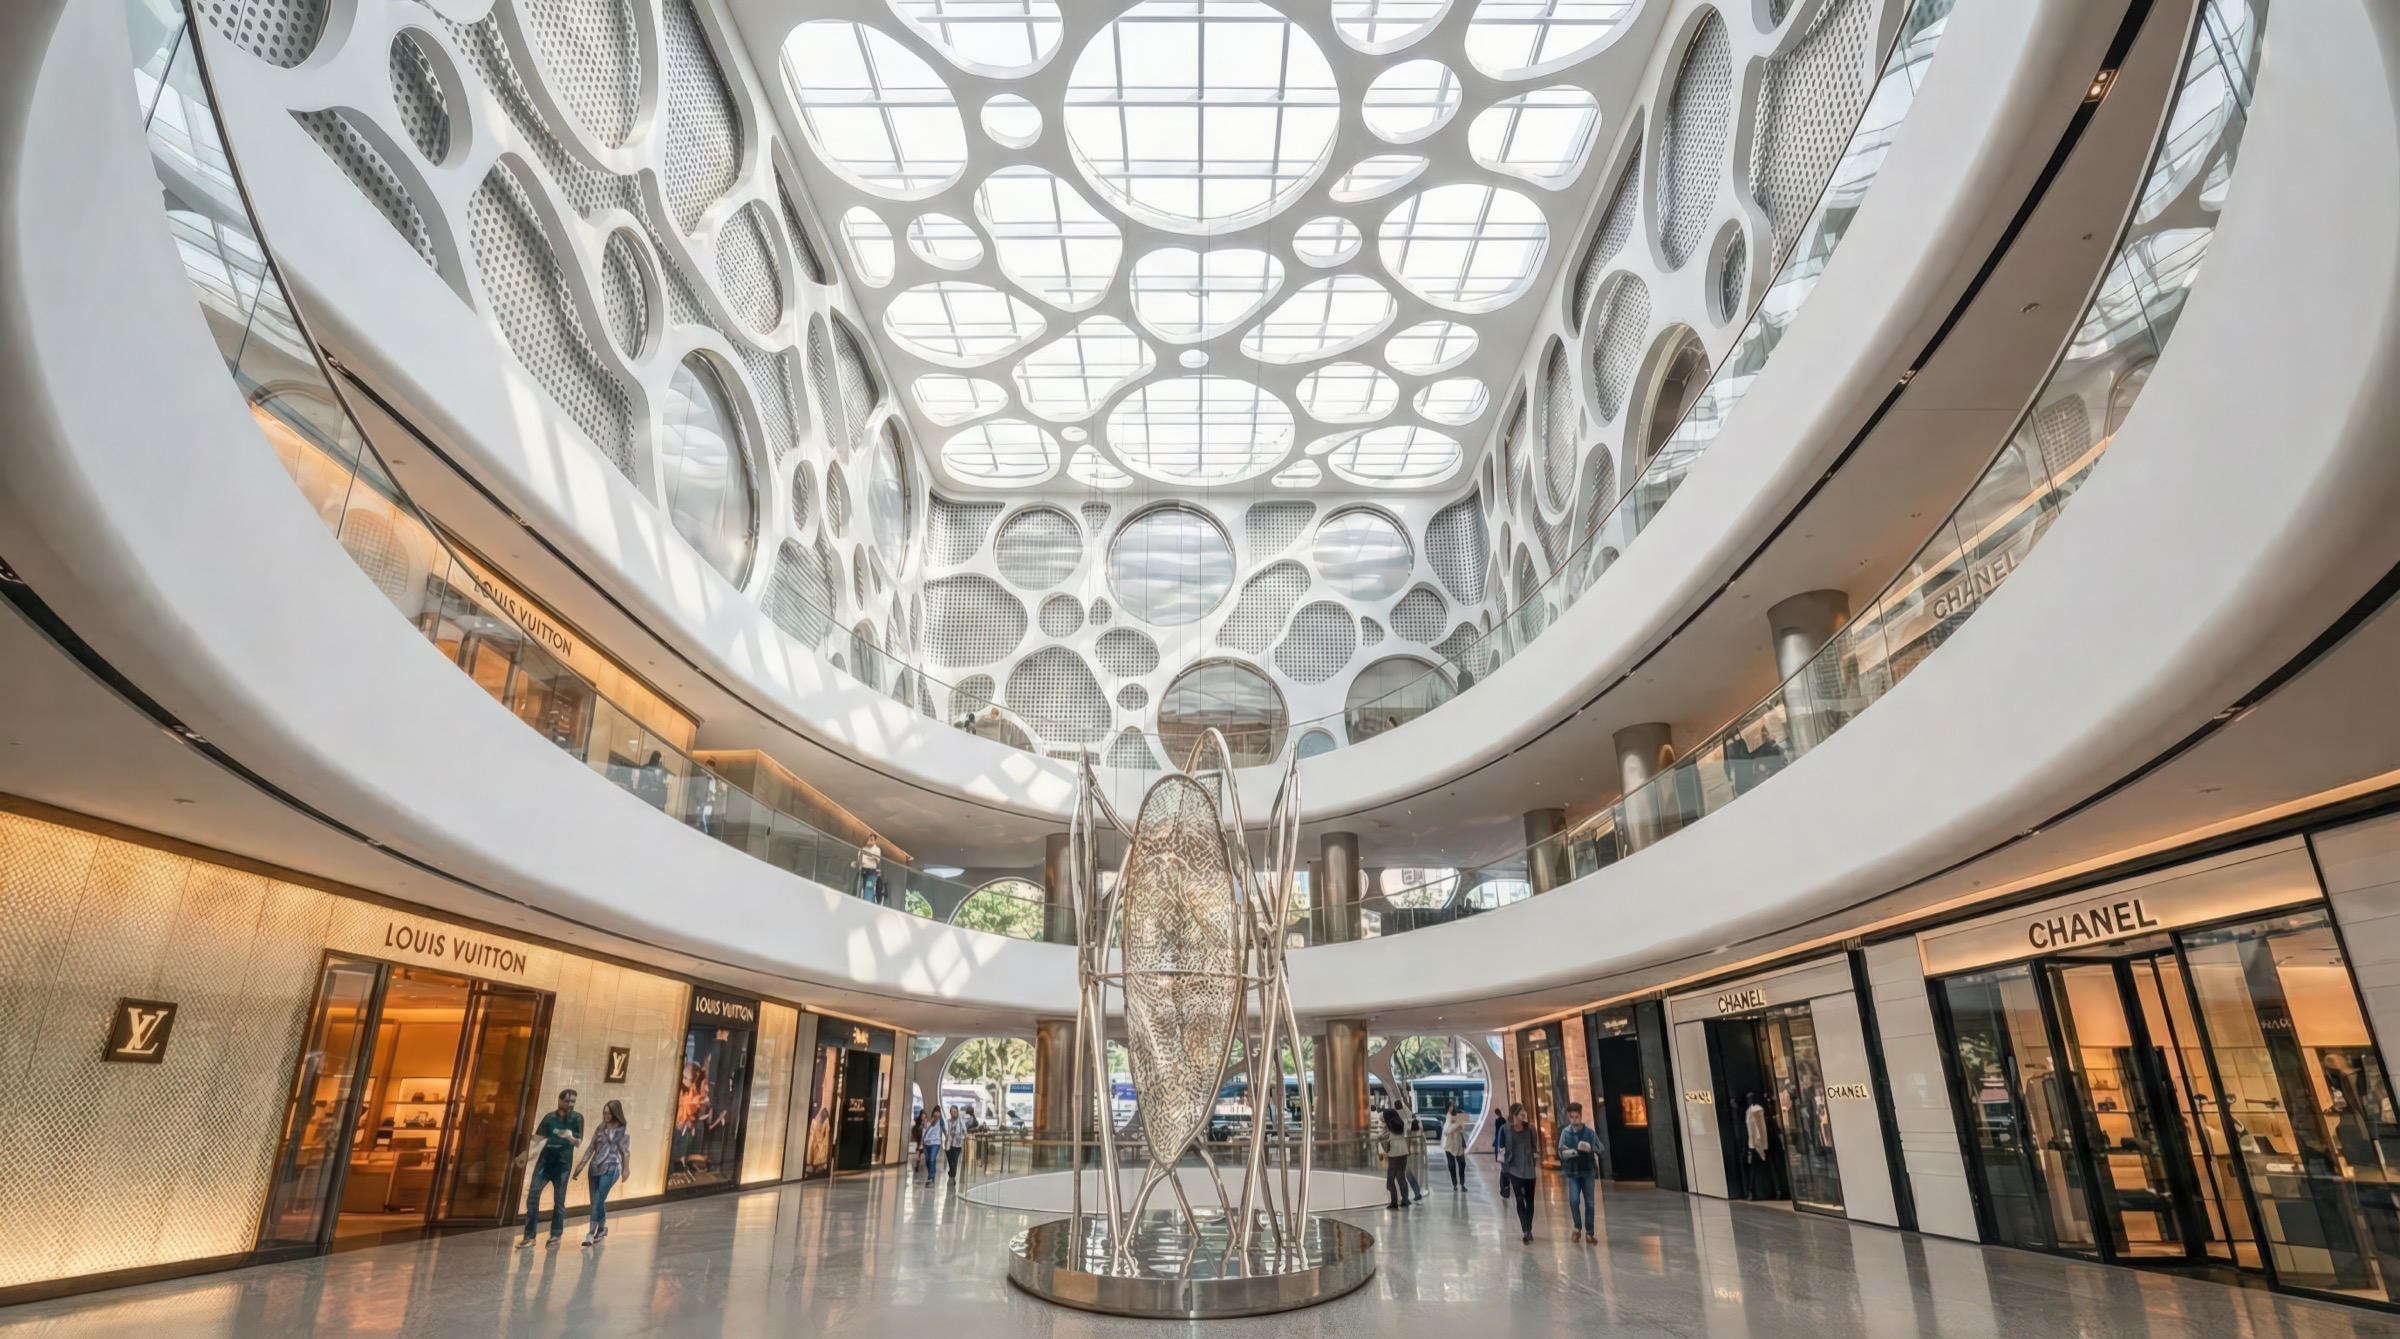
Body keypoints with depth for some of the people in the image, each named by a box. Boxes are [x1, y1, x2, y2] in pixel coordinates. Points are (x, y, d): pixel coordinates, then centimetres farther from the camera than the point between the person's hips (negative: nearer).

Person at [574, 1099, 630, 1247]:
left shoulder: (623, 1130, -4)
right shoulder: (601, 1128, 10)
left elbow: (625, 1151, -6)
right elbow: (591, 1148, 12)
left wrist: (625, 1169, -10)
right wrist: (581, 1165, 7)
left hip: (610, 1168, -6)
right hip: (594, 1167, 6)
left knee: (598, 1200, -11)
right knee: (596, 1201, 12)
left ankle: (591, 1233, -8)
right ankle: (602, 1228, 29)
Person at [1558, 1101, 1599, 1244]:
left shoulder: (1589, 1132, -1)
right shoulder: (1565, 1132, -1)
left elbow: (1600, 1150, -3)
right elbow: (1561, 1151, -5)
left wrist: (1590, 1148, -23)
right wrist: (1567, 1153, -27)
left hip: (1588, 1171, 1)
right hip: (1573, 1172, -1)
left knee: (1589, 1203, 4)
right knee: (1574, 1201, -10)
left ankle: (1589, 1232, 16)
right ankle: (1577, 1228, 11)